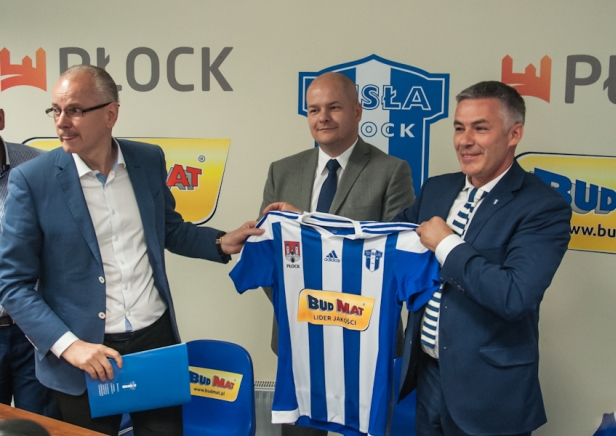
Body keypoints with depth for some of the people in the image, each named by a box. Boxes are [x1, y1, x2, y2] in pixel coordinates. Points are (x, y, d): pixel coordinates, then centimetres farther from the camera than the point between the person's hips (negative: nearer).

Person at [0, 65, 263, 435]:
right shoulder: (32, 180, -11)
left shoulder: (149, 160, -1)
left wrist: (221, 242, -1)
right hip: (84, 353, -2)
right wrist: (68, 345, -17)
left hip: (156, 336, 3)